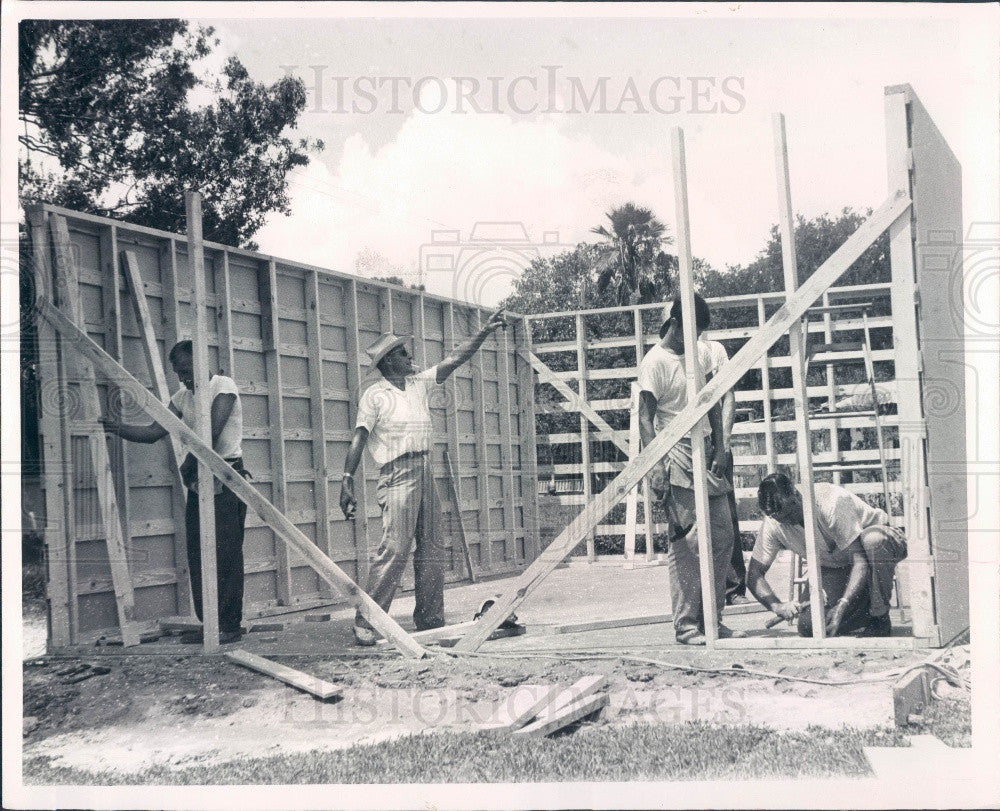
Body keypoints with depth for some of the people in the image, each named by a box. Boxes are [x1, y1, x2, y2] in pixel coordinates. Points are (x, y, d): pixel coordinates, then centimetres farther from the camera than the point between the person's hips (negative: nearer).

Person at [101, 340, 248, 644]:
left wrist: (188, 466, -8)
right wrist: (119, 429, -11)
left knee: (226, 554, -6)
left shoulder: (223, 386, -8)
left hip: (226, 481, -8)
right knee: (197, 554, 7)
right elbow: (155, 431, 5)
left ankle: (230, 625, -2)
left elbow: (211, 435, -17)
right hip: (198, 482, 8)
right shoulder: (182, 396, 14)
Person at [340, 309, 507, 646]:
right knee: (394, 549, -13)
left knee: (431, 549, 8)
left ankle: (430, 621, 16)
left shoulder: (419, 384, 15)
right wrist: (347, 481, -19)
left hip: (424, 472, 7)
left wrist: (485, 331, 8)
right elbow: (359, 439, -10)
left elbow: (455, 360, 15)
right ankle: (365, 624, -8)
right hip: (398, 475, -7)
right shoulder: (374, 395, -4)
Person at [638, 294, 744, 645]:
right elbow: (645, 418, -13)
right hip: (676, 460, -8)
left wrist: (719, 449, 8)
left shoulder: (702, 353, 12)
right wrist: (656, 466, -22)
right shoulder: (655, 362, -10)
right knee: (685, 544, -7)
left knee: (722, 535, 7)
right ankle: (686, 625, -1)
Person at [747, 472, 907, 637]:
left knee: (873, 539, -42)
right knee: (808, 626, -20)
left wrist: (841, 607, -47)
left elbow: (861, 561, -36)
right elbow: (754, 574, -15)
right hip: (836, 567, 4)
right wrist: (777, 606, -33)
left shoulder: (833, 503, -34)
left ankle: (880, 618, -20)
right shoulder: (773, 524, -19)